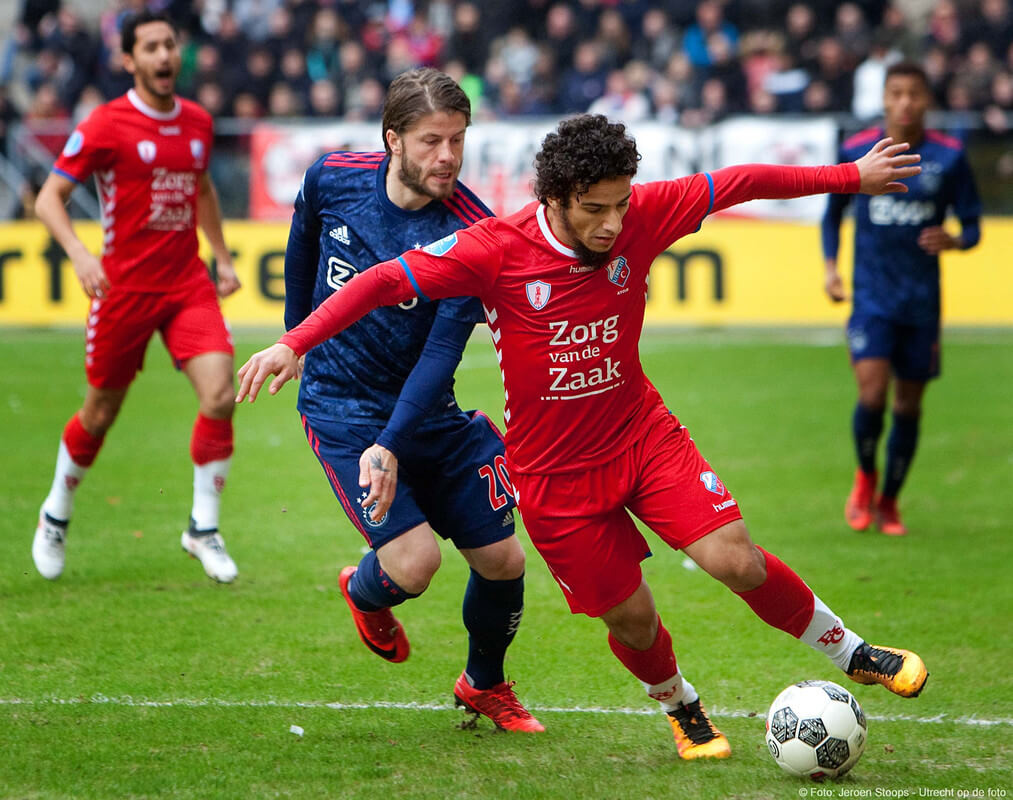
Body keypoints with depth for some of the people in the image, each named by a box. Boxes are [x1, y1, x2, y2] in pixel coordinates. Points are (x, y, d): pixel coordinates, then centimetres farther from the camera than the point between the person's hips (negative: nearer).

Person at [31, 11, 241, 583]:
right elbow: (49, 199, -9)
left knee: (220, 395, -14)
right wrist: (79, 252, -25)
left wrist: (223, 257, 22)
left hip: (189, 283, 4)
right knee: (102, 413, 8)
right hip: (125, 286, -4)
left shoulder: (198, 122, 7)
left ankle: (204, 529, 0)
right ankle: (56, 517, 34)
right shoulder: (106, 126, -10)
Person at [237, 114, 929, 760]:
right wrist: (293, 344, -29)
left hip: (642, 432, 2)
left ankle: (852, 652, 13)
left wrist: (852, 176, 8)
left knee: (736, 561, -12)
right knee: (631, 616, 3)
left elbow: (739, 183, 0)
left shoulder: (642, 217, -12)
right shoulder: (497, 248, -21)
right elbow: (387, 280, -21)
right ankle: (682, 708, 36)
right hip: (556, 470, -2)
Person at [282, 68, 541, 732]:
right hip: (342, 410, -1)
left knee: (503, 560, 3)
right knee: (414, 561, -18)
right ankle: (364, 593, 20)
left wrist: (391, 445, -36)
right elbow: (303, 246, 14)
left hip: (428, 412, 1)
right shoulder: (332, 179, -10)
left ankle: (485, 685, 33)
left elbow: (443, 351, -24)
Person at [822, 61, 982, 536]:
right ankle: (865, 477, 13)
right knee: (871, 394, -16)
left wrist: (955, 241, -18)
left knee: (908, 404, 6)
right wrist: (830, 266, 2)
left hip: (922, 300, 1)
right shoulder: (856, 152, -1)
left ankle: (888, 501, 24)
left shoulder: (949, 157, -1)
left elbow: (972, 225, 4)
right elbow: (833, 212, 14)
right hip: (872, 296, -1)